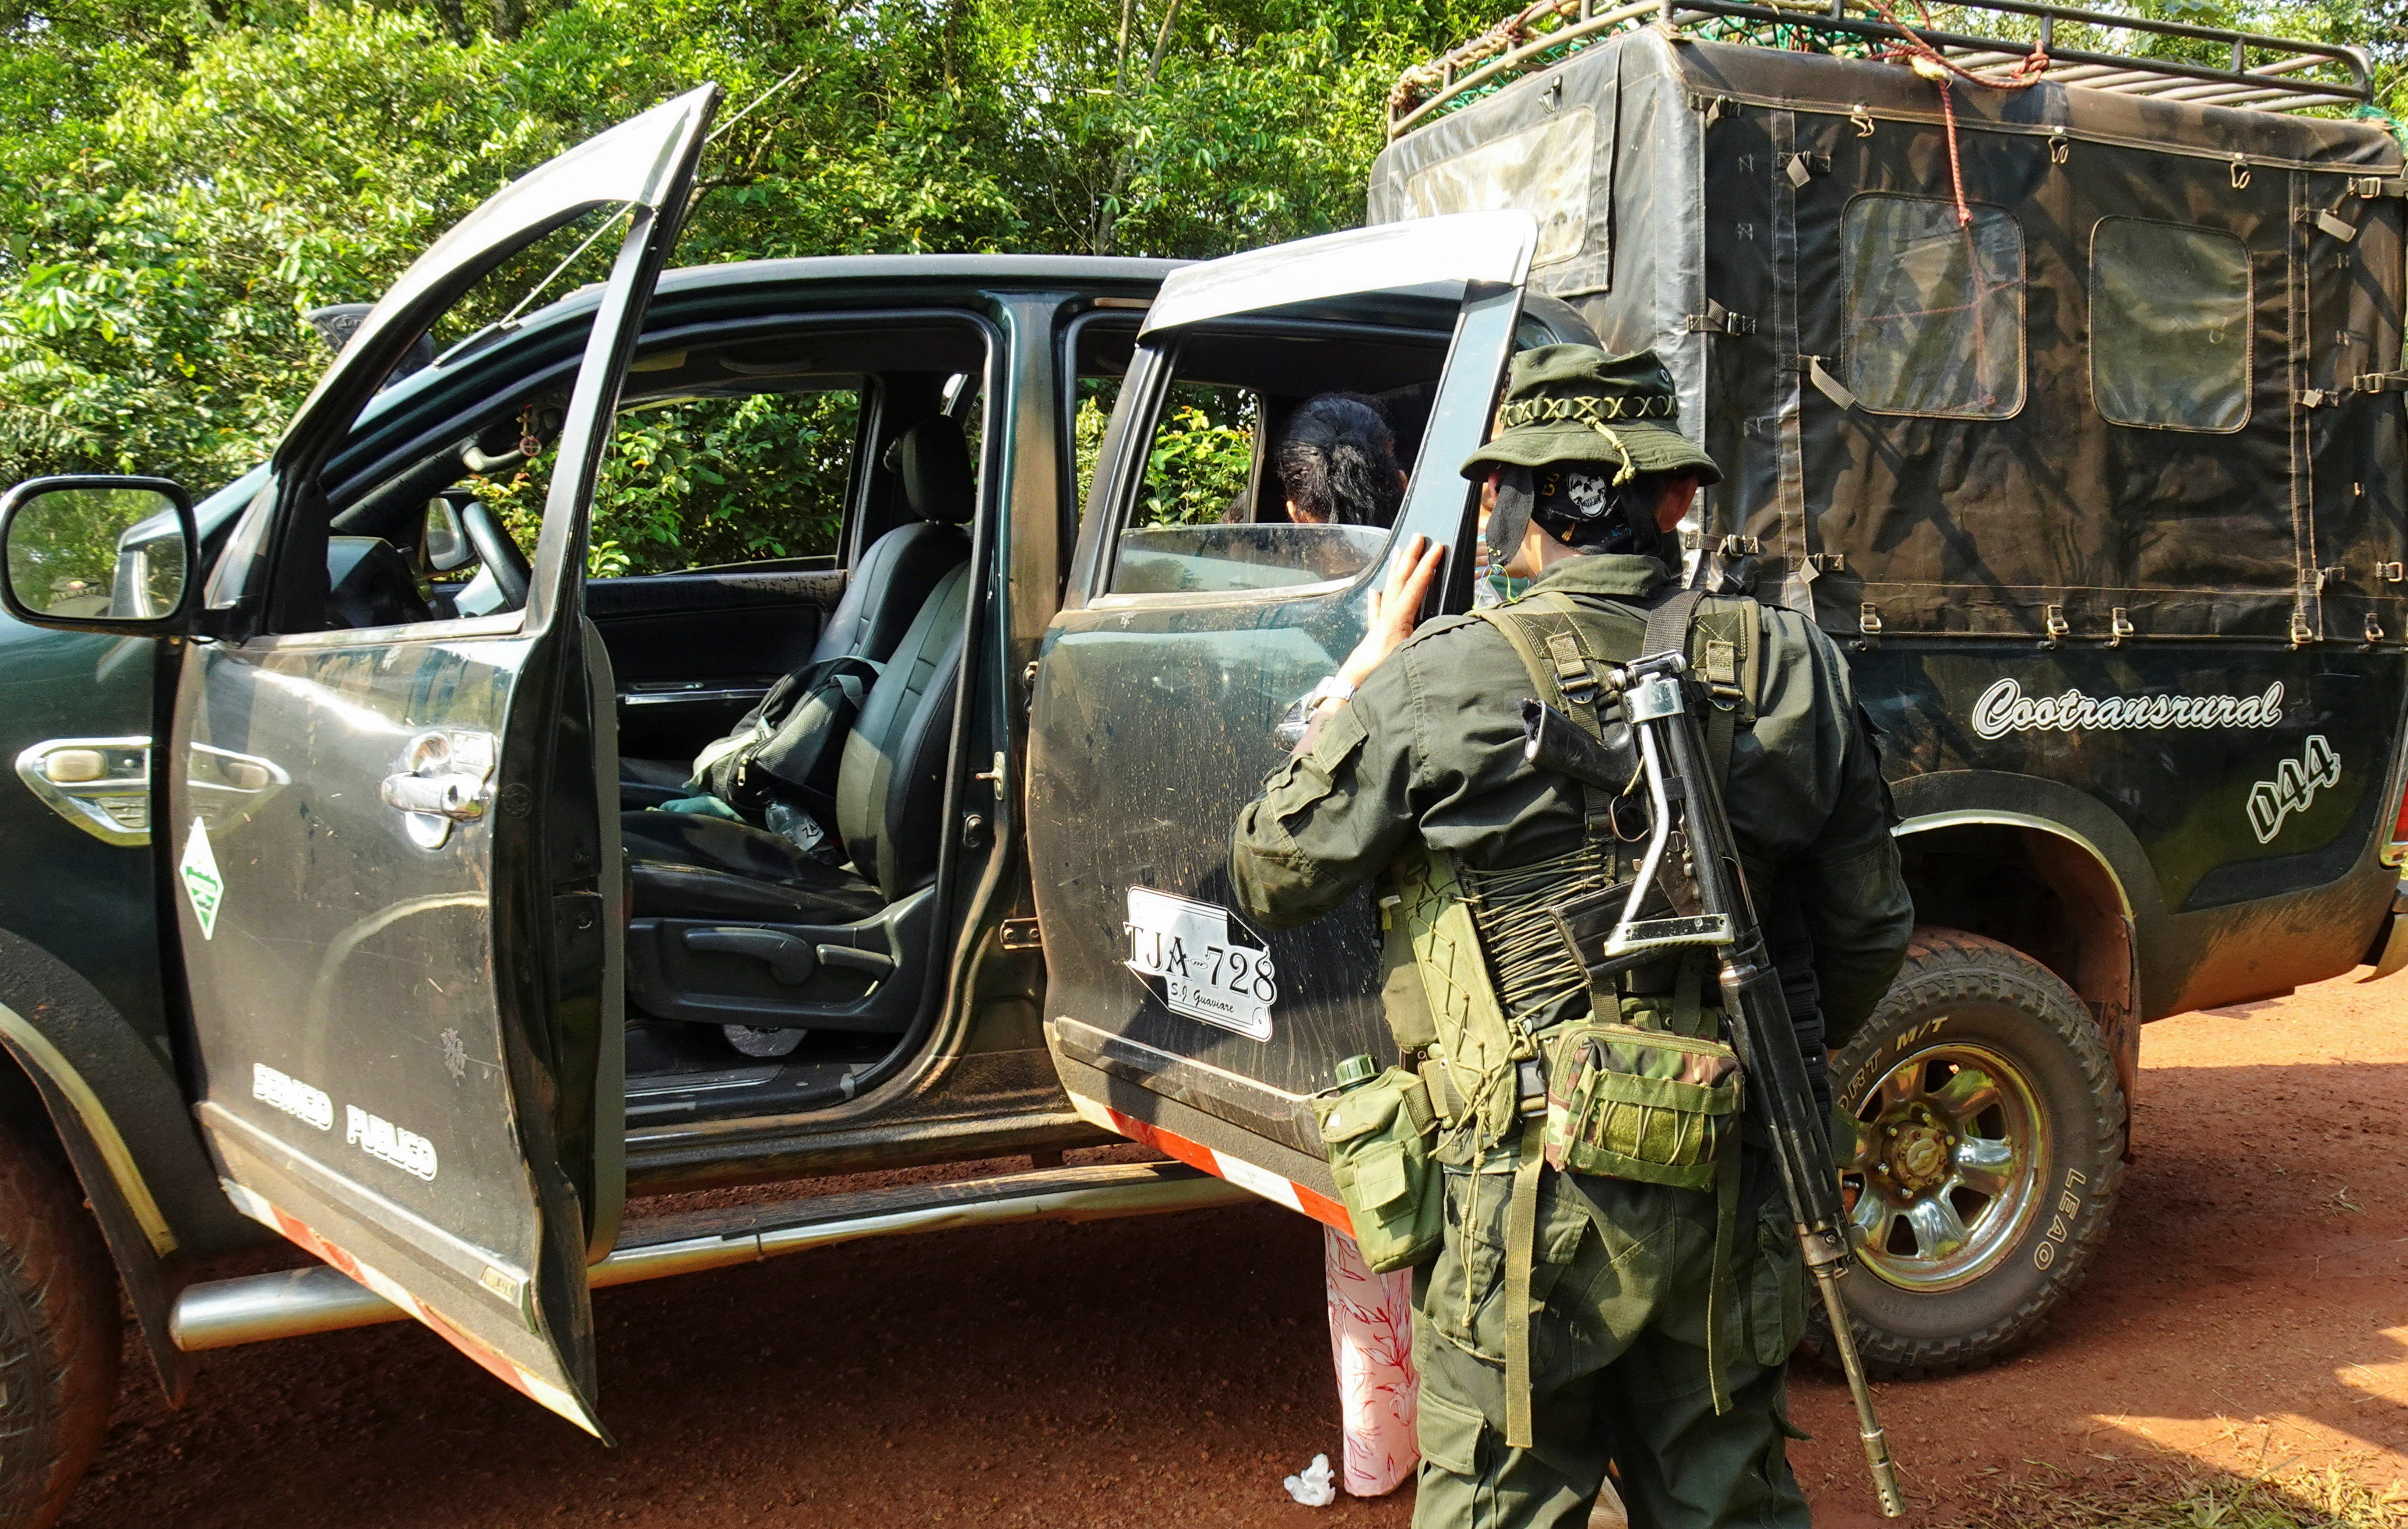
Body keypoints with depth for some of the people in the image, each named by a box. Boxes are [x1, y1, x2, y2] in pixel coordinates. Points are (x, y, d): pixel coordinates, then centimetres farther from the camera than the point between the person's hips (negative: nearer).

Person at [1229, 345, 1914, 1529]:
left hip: (1532, 1198, -4)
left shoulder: (1435, 684, -13)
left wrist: (1362, 676, 10)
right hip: (1736, 1194, 4)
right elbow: (1869, 933, 8)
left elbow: (1272, 877, 0)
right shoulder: (1790, 667, 0)